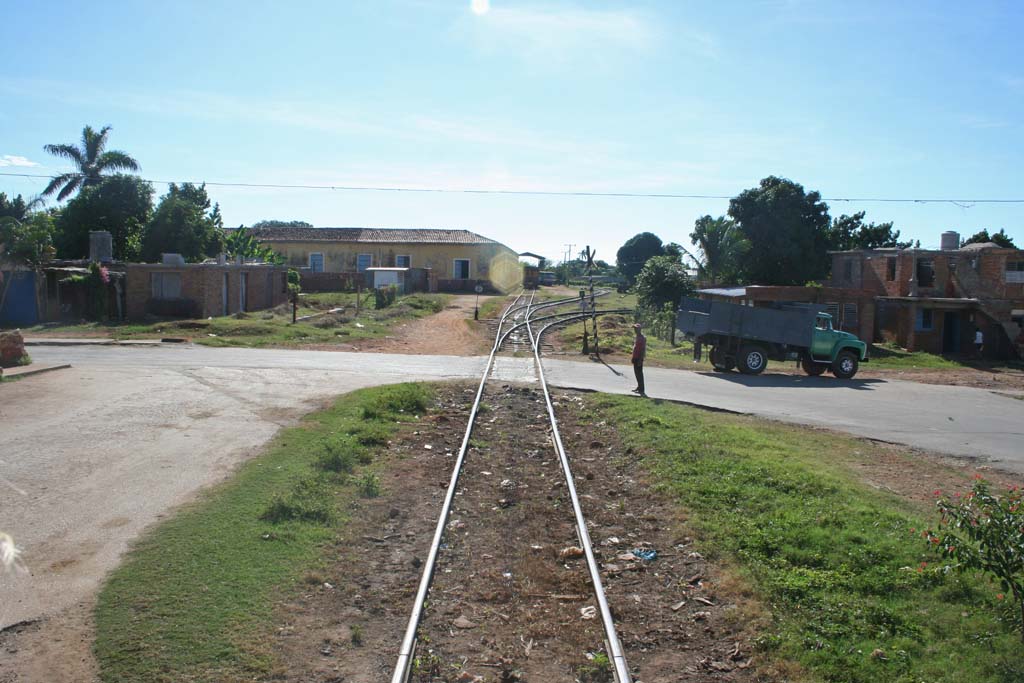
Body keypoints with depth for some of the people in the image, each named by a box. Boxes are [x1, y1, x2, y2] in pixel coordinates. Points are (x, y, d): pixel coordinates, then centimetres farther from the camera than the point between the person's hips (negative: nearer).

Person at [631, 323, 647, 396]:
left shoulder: (642, 338, -16)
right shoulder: (637, 337, 14)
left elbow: (643, 349, -20)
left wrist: (640, 359, -23)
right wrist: (633, 357, 21)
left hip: (639, 358, -10)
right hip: (635, 358, 10)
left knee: (639, 373, -7)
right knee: (636, 372, 16)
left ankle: (641, 390, -3)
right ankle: (639, 387, 27)